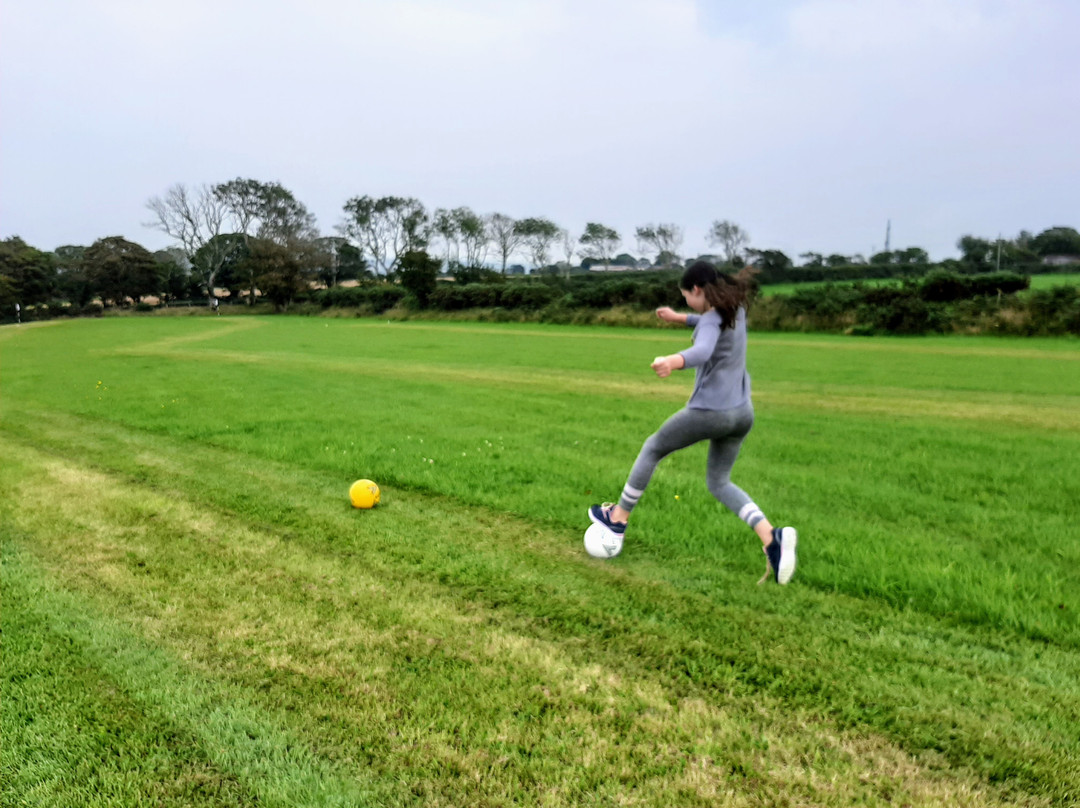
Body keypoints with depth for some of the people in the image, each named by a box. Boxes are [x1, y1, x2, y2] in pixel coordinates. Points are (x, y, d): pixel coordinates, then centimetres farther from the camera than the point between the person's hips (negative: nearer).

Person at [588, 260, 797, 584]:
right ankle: (772, 537, -3)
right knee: (719, 483, 18)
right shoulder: (735, 308, 10)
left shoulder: (713, 319, -16)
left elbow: (703, 351, -40)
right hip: (741, 413, 8)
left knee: (653, 448, 15)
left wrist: (673, 361, -58)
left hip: (709, 411, -8)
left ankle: (618, 518, 27)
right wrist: (679, 318, 40)